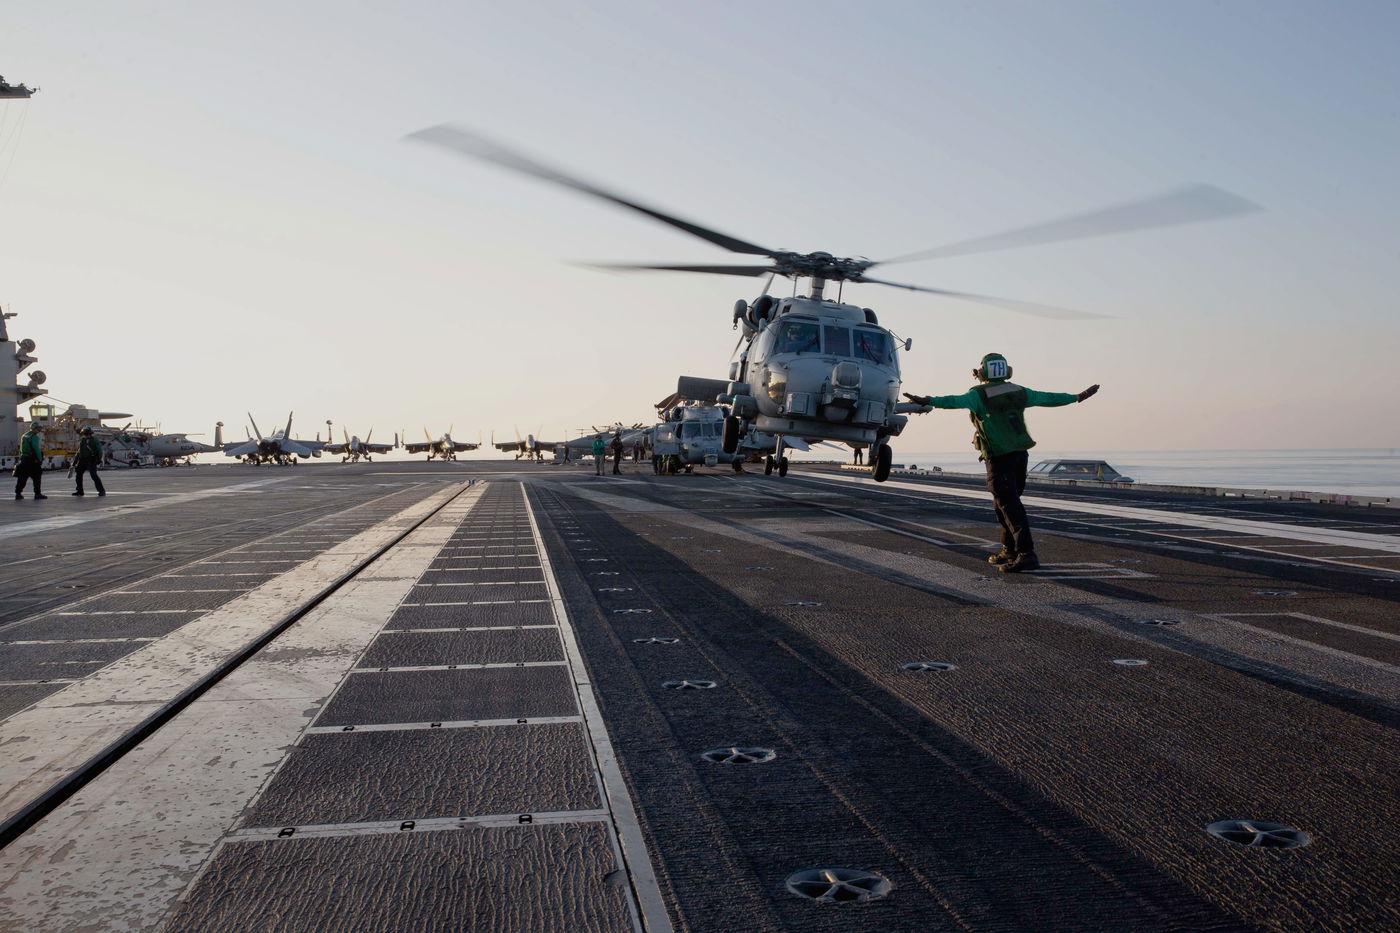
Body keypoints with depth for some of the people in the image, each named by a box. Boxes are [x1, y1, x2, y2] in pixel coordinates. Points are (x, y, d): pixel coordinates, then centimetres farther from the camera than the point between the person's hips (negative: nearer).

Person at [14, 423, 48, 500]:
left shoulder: (23, 436, 14)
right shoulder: (35, 437, -11)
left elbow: (21, 448, 16)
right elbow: (36, 449, -17)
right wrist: (40, 459, -13)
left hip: (24, 459, 8)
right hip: (33, 460, -8)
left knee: (22, 477, 11)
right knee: (37, 477, -1)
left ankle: (18, 493, 12)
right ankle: (37, 493, -2)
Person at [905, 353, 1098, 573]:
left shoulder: (979, 394, -11)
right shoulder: (1018, 392, 8)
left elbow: (955, 401, -31)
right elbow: (1050, 399, 18)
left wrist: (929, 401, -44)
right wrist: (1078, 397, 33)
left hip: (999, 459, -7)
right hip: (1020, 455, 7)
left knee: (1009, 506, -8)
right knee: (1007, 503, 18)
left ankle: (1026, 553, -14)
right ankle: (1009, 550, 24)